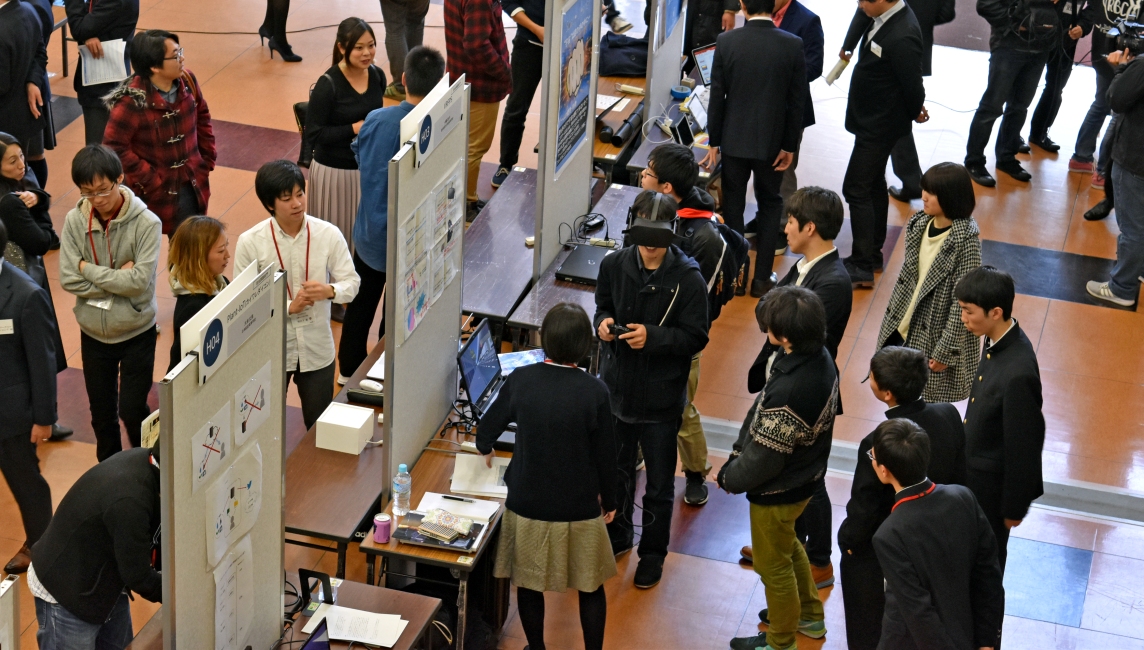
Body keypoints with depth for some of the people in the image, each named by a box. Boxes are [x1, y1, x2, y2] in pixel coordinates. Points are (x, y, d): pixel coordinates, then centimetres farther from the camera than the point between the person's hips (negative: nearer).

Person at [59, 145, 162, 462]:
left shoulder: (146, 223, -18)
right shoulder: (74, 221, -9)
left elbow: (140, 281, -24)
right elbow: (69, 280, -13)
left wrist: (88, 269, -17)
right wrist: (118, 278, -19)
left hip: (136, 332, -3)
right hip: (93, 332, 3)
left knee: (132, 411, -1)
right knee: (102, 413, 16)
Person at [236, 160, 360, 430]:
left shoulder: (328, 234, -11)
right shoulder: (250, 242, -15)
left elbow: (352, 282, -4)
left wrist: (330, 291, -26)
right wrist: (289, 307, -23)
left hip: (317, 349, 1)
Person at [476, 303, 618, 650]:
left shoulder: (520, 380, -12)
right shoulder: (594, 391, -18)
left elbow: (487, 428, 3)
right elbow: (604, 453, -9)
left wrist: (485, 449, 27)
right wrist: (609, 500, 8)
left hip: (527, 504, 2)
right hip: (579, 509, -1)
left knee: (529, 583, 19)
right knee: (590, 586, 17)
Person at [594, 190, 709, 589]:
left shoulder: (688, 279, -19)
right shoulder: (615, 265, -8)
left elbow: (695, 338, -14)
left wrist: (652, 336, -28)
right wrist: (603, 324, -14)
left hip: (661, 396, -4)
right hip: (617, 387, 4)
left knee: (659, 485, 12)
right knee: (616, 470, 23)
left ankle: (653, 553, 31)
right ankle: (618, 534, 46)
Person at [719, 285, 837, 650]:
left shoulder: (787, 392, -40)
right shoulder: (821, 359, -13)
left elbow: (764, 456, -27)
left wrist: (730, 478, -9)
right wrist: (739, 451, 2)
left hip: (778, 491, -8)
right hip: (805, 477, 8)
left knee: (773, 564, 16)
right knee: (787, 545, 33)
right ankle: (810, 616, 52)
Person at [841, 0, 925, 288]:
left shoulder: (902, 37, -30)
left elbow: (912, 84, -21)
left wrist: (915, 112, -3)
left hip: (879, 126, -10)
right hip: (872, 120, 10)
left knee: (856, 189, -5)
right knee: (873, 185, 20)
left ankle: (862, 266, 2)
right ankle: (873, 254, 34)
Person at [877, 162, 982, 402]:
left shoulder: (966, 240, -20)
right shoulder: (919, 225, 0)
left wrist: (946, 350, -18)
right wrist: (890, 323, 13)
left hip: (938, 336, -7)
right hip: (904, 329, 7)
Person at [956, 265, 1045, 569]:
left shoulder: (1018, 372, -35)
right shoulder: (997, 342, -8)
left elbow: (1024, 444, -25)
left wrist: (1014, 507, -14)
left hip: (992, 483, -8)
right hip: (972, 470, 8)